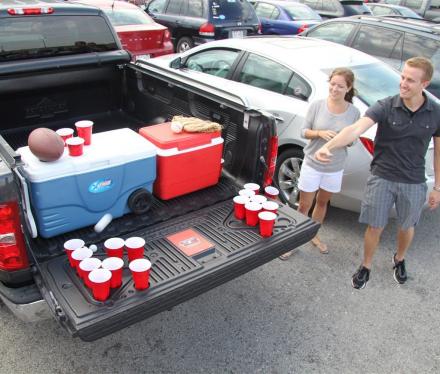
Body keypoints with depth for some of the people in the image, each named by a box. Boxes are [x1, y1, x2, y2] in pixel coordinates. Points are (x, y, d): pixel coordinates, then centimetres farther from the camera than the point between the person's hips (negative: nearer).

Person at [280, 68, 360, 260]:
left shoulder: (354, 112, -7)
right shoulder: (317, 105, -11)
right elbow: (304, 131, -5)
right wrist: (319, 133, -24)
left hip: (335, 168, 2)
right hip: (312, 164, -2)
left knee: (322, 202, 21)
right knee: (304, 205, 5)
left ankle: (314, 235, 42)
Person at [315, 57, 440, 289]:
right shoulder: (385, 107, -14)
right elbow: (357, 128, -29)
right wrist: (328, 146, -46)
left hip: (413, 183, 2)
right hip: (381, 178, -2)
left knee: (406, 227, 20)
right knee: (375, 227, 7)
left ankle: (399, 260, 50)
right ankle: (366, 267, 32)